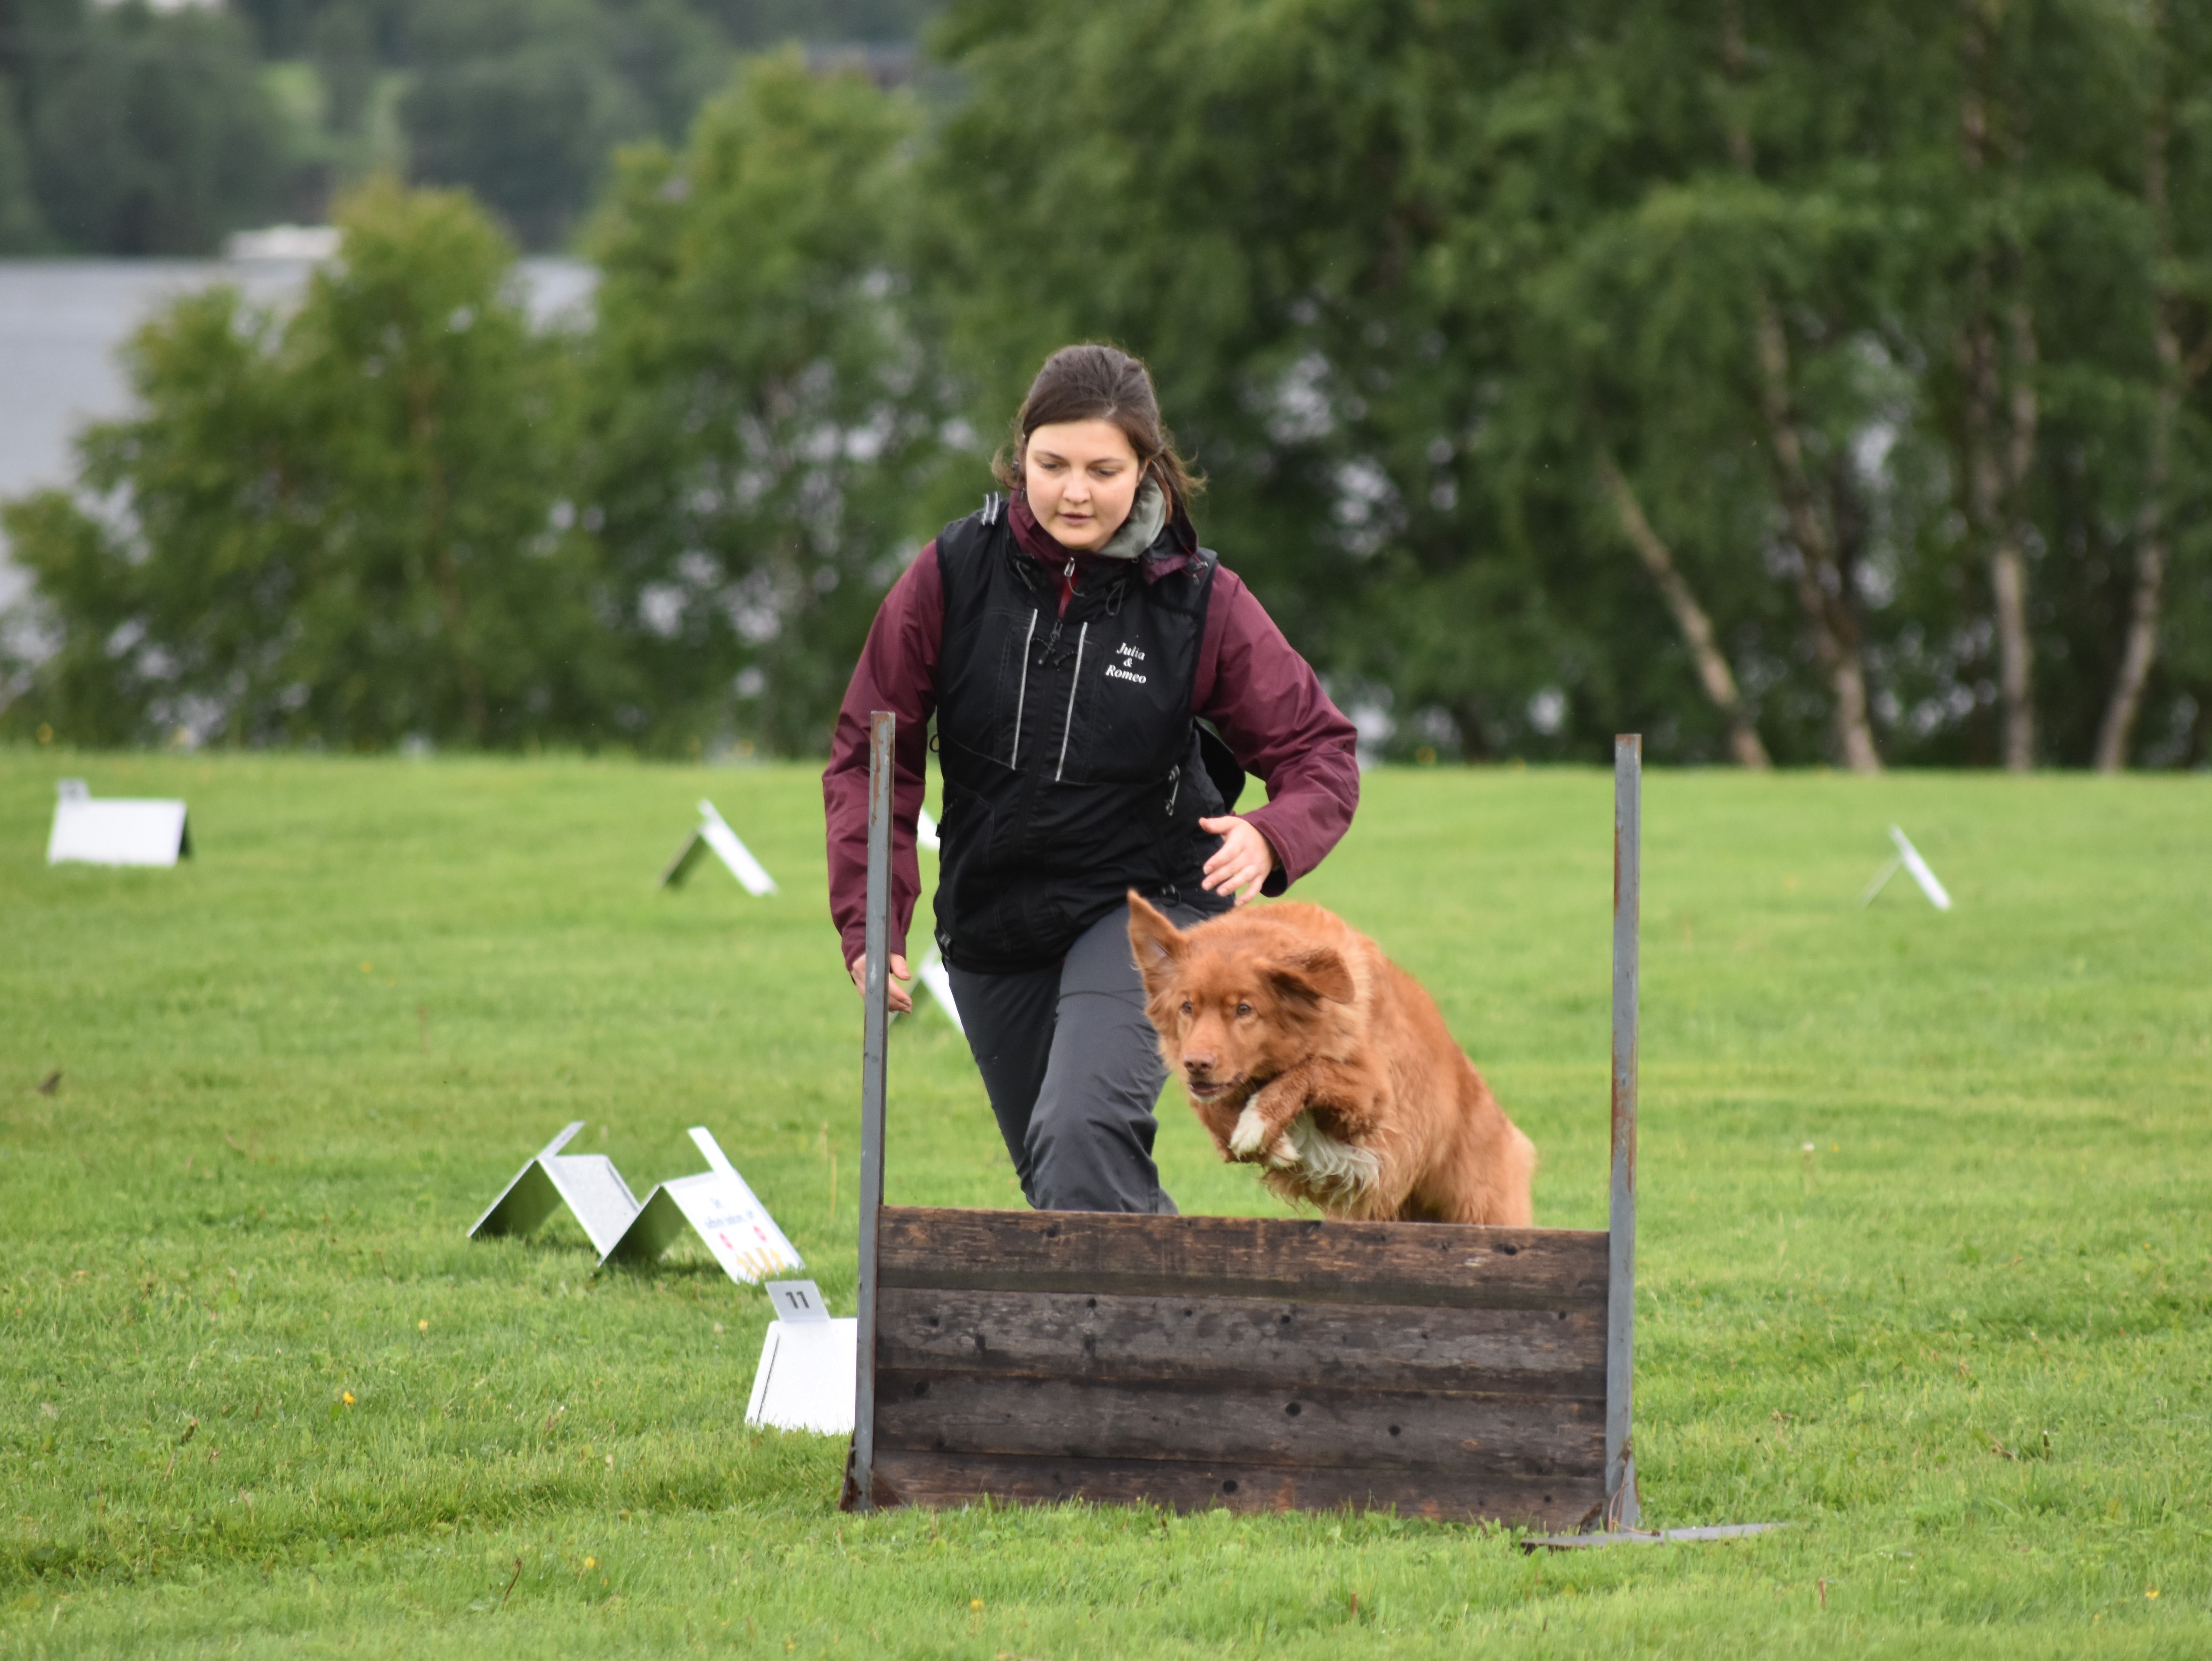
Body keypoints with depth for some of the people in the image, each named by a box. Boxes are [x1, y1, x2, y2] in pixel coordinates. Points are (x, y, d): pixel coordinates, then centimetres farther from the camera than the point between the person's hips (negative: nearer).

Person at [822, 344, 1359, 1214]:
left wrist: (1270, 838, -29)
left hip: (1144, 911, -4)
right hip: (990, 926, 4)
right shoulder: (954, 575, -9)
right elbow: (869, 755, -2)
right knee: (1055, 1175, 12)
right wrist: (868, 925, -12)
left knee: (1082, 1134, -27)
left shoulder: (1200, 600, -12)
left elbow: (1320, 751, -6)